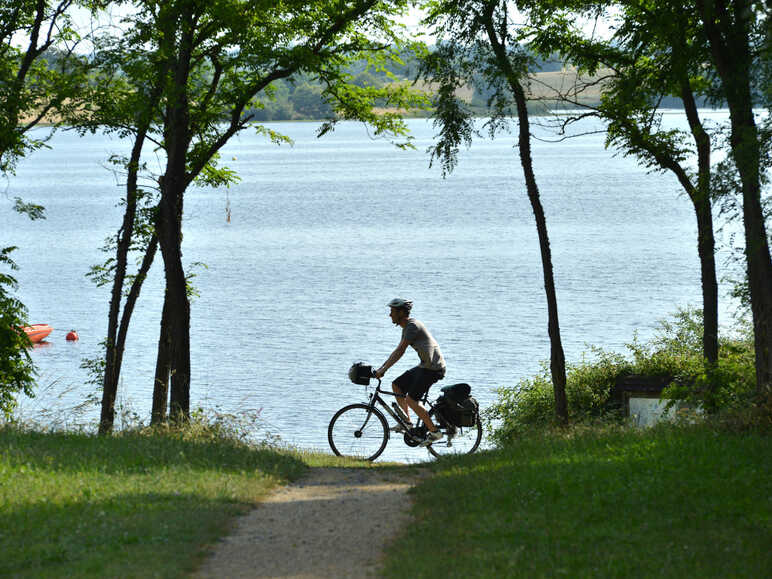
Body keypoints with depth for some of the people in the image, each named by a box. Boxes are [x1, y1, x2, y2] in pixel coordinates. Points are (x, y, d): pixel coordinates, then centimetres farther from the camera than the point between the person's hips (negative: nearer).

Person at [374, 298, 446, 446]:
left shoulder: (412, 326, -17)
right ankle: (407, 422, 16)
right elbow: (397, 351, 20)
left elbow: (400, 351, -23)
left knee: (411, 400, -12)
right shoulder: (407, 327, 15)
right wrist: (381, 368, 15)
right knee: (396, 385, 11)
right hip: (425, 366, 10)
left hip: (433, 368, -10)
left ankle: (434, 432, -6)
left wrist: (383, 370, -23)